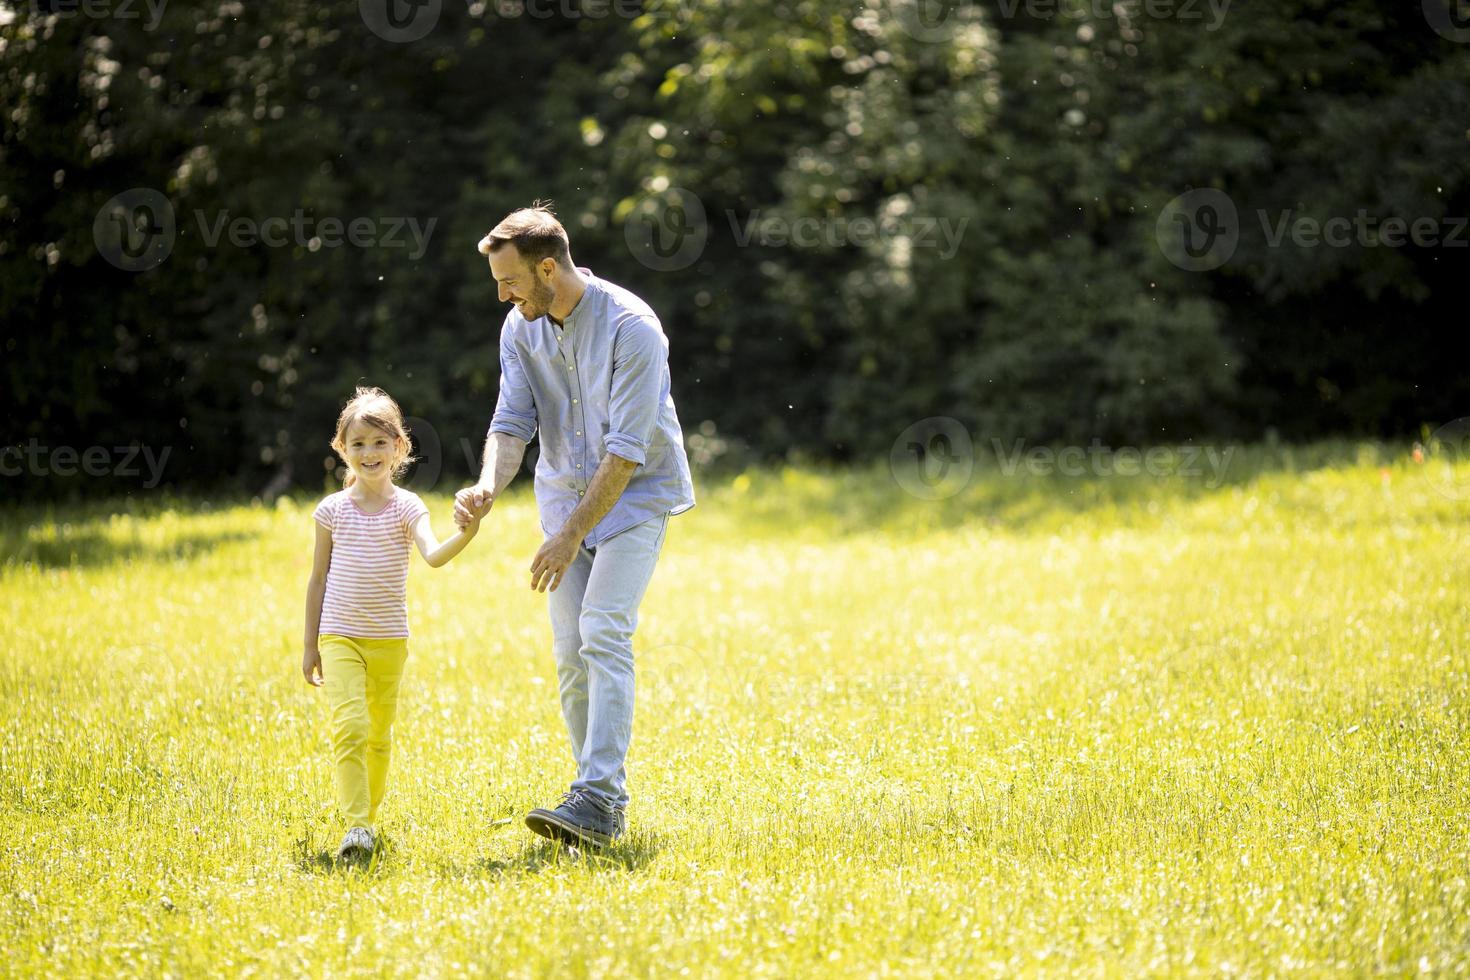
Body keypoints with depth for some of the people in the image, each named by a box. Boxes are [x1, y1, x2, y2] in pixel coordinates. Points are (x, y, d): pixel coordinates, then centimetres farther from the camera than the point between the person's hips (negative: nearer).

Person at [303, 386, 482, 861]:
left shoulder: (407, 507, -4)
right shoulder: (332, 510, 0)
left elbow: (433, 555, -22)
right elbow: (318, 579, 7)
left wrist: (465, 535, -43)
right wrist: (309, 645, 8)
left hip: (389, 640, 1)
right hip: (339, 638, -1)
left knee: (379, 734, 12)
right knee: (350, 726, -17)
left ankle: (368, 818, 29)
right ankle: (356, 826, -20)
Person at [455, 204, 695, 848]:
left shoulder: (632, 328, -24)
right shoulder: (521, 327, -3)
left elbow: (627, 450, -25)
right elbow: (513, 421, -6)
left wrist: (572, 535, -26)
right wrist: (488, 487, -27)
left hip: (637, 493, -6)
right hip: (566, 493, 6)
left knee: (604, 634, -21)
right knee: (570, 651, 2)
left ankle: (596, 800, -27)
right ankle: (608, 806, 10)